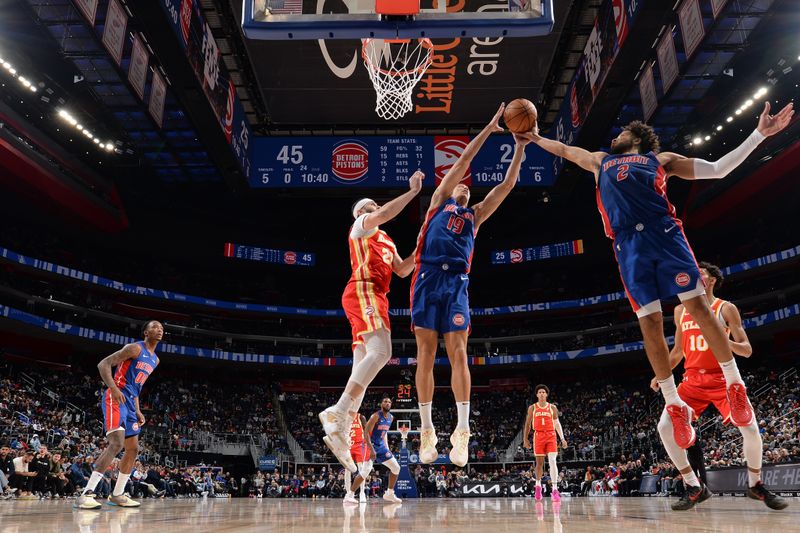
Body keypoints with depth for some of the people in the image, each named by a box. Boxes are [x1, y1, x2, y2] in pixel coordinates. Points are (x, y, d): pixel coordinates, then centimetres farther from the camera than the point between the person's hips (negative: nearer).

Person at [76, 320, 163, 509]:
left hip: (129, 402, 10)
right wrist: (114, 388, -28)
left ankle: (117, 495, 21)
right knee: (117, 443, -23)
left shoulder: (155, 360, 17)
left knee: (133, 449, 11)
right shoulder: (135, 348, -9)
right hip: (116, 399, -9)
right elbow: (103, 364, -14)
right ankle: (87, 493, -20)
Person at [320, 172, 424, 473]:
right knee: (380, 352, -28)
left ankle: (340, 433, -5)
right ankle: (337, 413, -35)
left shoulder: (386, 241, 34)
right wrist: (413, 191, -10)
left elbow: (402, 270, 29)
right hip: (363, 292, -9)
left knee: (362, 370, -1)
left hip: (375, 297, 9)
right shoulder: (361, 225, 9)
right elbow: (384, 214, -14)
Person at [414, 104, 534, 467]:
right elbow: (462, 161, 12)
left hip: (457, 283, 2)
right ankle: (427, 431, 1)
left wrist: (520, 147, 14)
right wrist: (488, 129, 12)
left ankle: (462, 432, -8)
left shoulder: (475, 214, 26)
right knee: (425, 354, -4)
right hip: (429, 278, -2)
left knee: (458, 353, -7)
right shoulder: (439, 201, 19)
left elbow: (507, 185, 20)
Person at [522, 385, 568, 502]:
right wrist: (525, 439, 6)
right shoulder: (532, 408, 7)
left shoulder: (552, 407, 8)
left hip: (551, 436, 0)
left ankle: (555, 490, -13)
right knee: (539, 462, 6)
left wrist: (562, 438, 4)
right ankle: (538, 485, 28)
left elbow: (557, 423, 11)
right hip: (538, 436, 0)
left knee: (552, 461, -12)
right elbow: (527, 424, 11)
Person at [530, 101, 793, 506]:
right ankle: (674, 404, 1)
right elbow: (564, 149, 45)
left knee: (697, 305, -12)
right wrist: (535, 137, 49)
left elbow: (717, 169, 21)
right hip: (628, 244, 2)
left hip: (663, 233, -1)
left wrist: (758, 134, 16)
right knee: (650, 323, -5)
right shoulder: (600, 161, 31)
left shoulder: (660, 159, 23)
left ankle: (735, 385, 1)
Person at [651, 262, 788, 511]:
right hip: (692, 380, 4)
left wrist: (727, 342, -27)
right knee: (665, 427, -11)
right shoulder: (680, 311, 10)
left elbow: (747, 350, -5)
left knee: (750, 428, -18)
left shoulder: (726, 308, -2)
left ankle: (755, 485, 10)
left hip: (721, 379, -3)